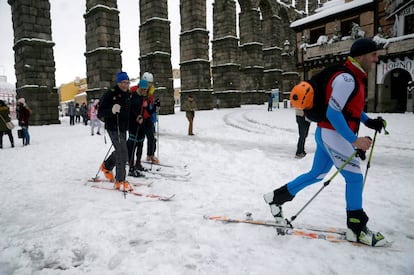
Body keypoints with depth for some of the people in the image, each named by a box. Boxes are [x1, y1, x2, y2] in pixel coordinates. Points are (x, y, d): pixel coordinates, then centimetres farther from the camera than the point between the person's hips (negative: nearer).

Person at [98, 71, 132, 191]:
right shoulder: (110, 94, -14)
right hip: (113, 128, -8)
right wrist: (112, 110, -33)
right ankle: (120, 181, -3)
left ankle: (106, 166, 48)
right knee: (122, 153, -13)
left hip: (123, 128, 8)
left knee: (119, 151, 22)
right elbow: (100, 113, -15)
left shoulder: (127, 95, 9)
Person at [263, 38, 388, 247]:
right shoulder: (346, 79, -18)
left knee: (316, 174, 16)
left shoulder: (354, 77, 15)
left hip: (329, 134, 10)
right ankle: (356, 229, 12)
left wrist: (368, 121, 11)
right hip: (333, 134, -10)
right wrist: (354, 140, -24)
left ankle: (276, 197, 24)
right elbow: (333, 112, -24)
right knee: (354, 177, -1)